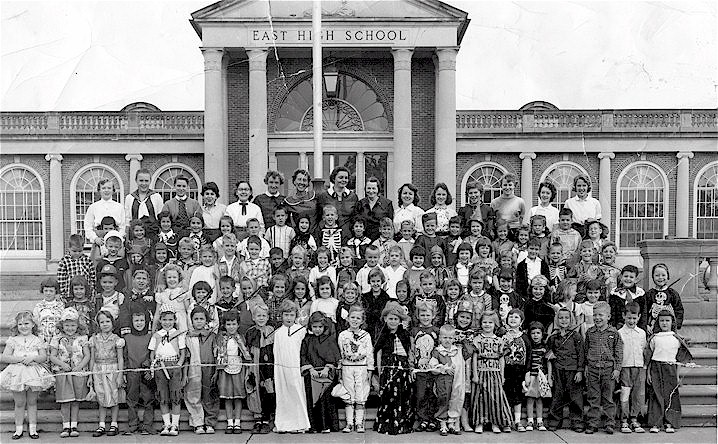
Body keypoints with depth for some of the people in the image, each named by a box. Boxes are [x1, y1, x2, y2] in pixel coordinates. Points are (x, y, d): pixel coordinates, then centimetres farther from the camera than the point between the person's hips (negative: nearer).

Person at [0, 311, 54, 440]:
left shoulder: (37, 341, 5)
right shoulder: (13, 341, 4)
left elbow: (44, 357, -2)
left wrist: (32, 358, -19)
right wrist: (21, 358, -15)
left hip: (33, 374, 0)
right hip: (17, 374, 0)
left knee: (32, 402, 7)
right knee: (19, 403, 4)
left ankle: (33, 428, 13)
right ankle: (19, 429, 14)